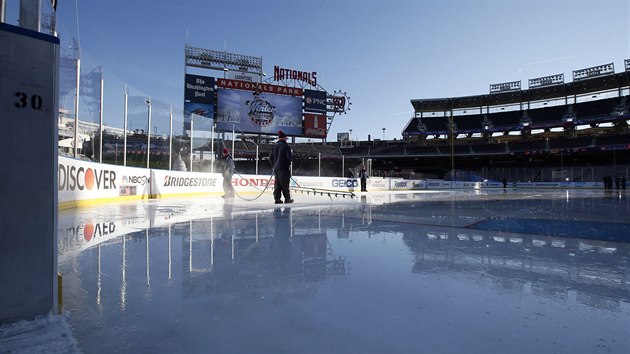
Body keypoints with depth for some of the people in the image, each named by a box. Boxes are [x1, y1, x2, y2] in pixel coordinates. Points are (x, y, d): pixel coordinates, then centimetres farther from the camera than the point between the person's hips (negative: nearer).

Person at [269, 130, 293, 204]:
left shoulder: (275, 146, 11)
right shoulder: (285, 146, -10)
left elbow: (271, 157, 14)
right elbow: (289, 157, -14)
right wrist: (292, 155, 8)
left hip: (276, 168, 6)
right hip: (284, 168, -6)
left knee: (277, 184, 9)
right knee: (285, 184, 0)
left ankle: (277, 198, 7)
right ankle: (287, 198, 6)